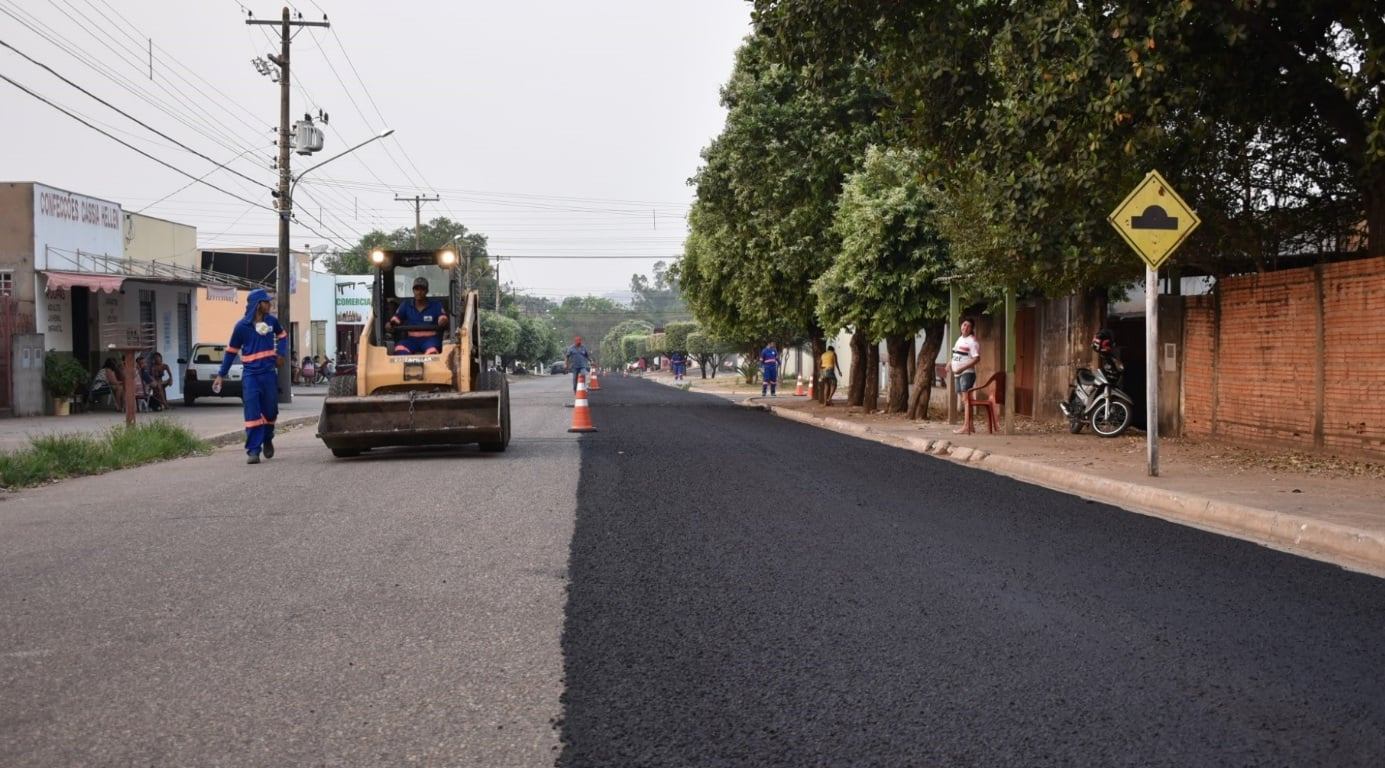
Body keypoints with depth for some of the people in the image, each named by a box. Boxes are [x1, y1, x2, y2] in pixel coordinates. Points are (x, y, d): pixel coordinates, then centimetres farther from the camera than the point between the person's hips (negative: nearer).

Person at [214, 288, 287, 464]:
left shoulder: (272, 321, 2)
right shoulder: (242, 326, -5)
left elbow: (282, 336, 22)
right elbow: (231, 351, 4)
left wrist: (282, 354, 4)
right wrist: (221, 375, 4)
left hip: (269, 372, 3)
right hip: (250, 374, -3)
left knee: (270, 410, 9)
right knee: (252, 412, -8)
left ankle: (267, 440, 35)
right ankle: (253, 450, -7)